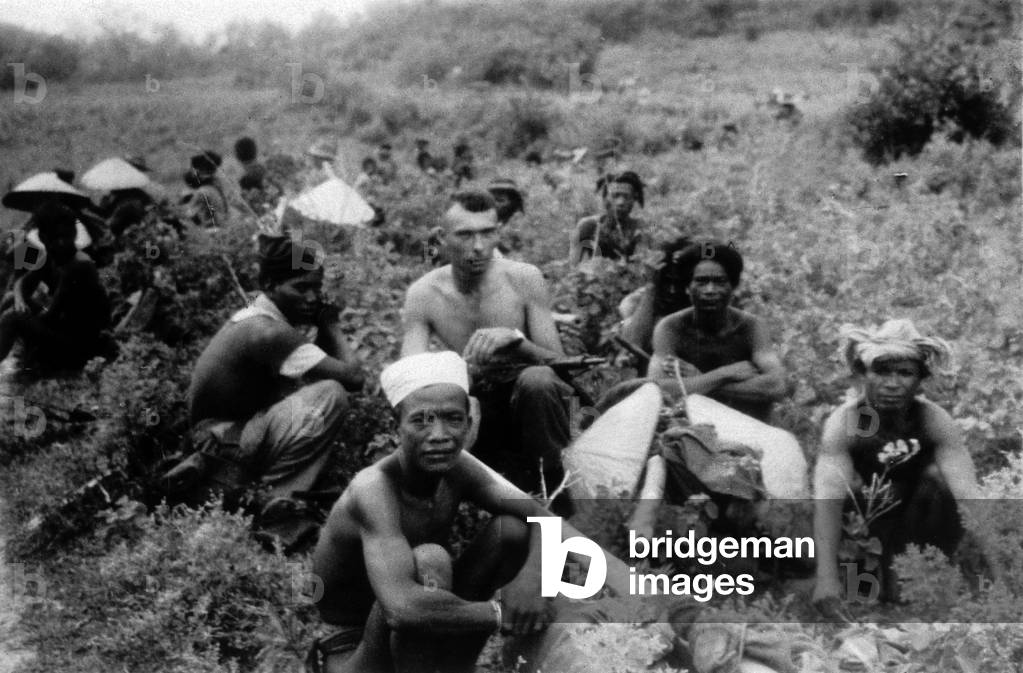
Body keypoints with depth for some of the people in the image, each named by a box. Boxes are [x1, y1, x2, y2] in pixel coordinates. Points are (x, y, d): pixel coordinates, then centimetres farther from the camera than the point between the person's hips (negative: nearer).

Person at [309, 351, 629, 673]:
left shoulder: (456, 466, -9)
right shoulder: (374, 488, -31)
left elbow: (539, 518, -9)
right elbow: (403, 608, -44)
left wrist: (530, 575, -31)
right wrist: (500, 613, -33)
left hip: (421, 641, 7)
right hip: (355, 647, -7)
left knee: (512, 528, -6)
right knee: (430, 561, -33)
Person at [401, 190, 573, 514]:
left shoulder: (524, 279, -13)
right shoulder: (423, 295, -9)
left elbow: (558, 363, -13)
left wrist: (515, 338, -34)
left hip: (529, 402, -2)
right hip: (475, 407, 2)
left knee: (537, 380, -37)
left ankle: (555, 492, -18)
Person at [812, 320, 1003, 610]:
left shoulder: (936, 421, -23)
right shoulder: (843, 423, -28)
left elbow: (967, 495, -30)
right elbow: (828, 499, -38)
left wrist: (995, 570, -40)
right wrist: (826, 577, -50)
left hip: (918, 514, 1)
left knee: (938, 483, -26)